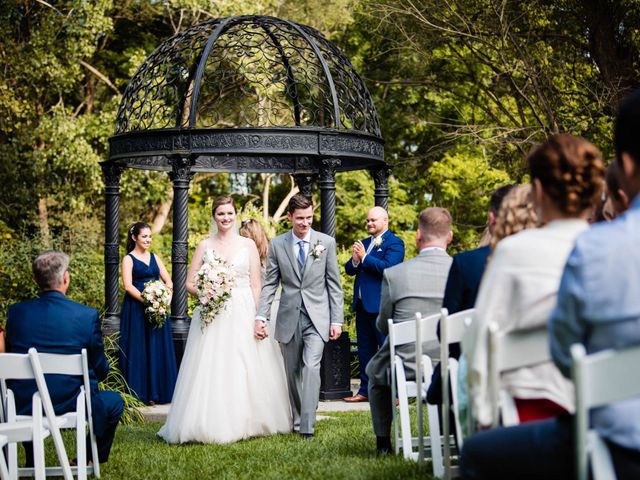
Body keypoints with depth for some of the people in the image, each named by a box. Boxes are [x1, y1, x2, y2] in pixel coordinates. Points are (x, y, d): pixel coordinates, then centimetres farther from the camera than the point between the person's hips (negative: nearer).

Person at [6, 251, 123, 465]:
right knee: (114, 401, 26)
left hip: (23, 407, 3)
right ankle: (87, 461, 27)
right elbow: (100, 370, -3)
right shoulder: (88, 316, -13)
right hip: (71, 405, -3)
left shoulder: (16, 312, -6)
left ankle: (32, 462, 39)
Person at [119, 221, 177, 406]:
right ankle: (139, 393, 1)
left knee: (158, 349, 5)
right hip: (136, 310, -5)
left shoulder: (154, 258, 15)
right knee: (138, 351, -3)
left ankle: (156, 392, 11)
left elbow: (168, 281, 12)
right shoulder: (128, 259, -1)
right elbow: (128, 286, -12)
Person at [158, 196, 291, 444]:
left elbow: (256, 285, 4)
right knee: (211, 371, -5)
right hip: (212, 316, 0)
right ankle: (212, 425, 1)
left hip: (243, 316, 0)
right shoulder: (204, 246, 8)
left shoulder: (248, 245, 7)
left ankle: (243, 423, 9)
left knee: (244, 370, -3)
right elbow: (190, 283, 8)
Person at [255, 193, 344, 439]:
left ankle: (308, 425, -18)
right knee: (293, 372, 9)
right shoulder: (277, 244, 3)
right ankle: (296, 419, 21)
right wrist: (261, 317, -6)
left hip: (317, 317, -2)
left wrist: (336, 320, -1)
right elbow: (269, 284, 4)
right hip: (289, 317, 2)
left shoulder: (327, 242, 2)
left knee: (311, 367, -16)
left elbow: (334, 284, 3)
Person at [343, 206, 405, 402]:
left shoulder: (394, 243, -6)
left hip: (381, 306, -8)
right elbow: (349, 270, 14)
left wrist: (364, 257, -17)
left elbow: (388, 268, -21)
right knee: (365, 350, 13)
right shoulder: (364, 243, 18)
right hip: (362, 305, 8)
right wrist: (354, 261, -8)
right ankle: (365, 390, 20)